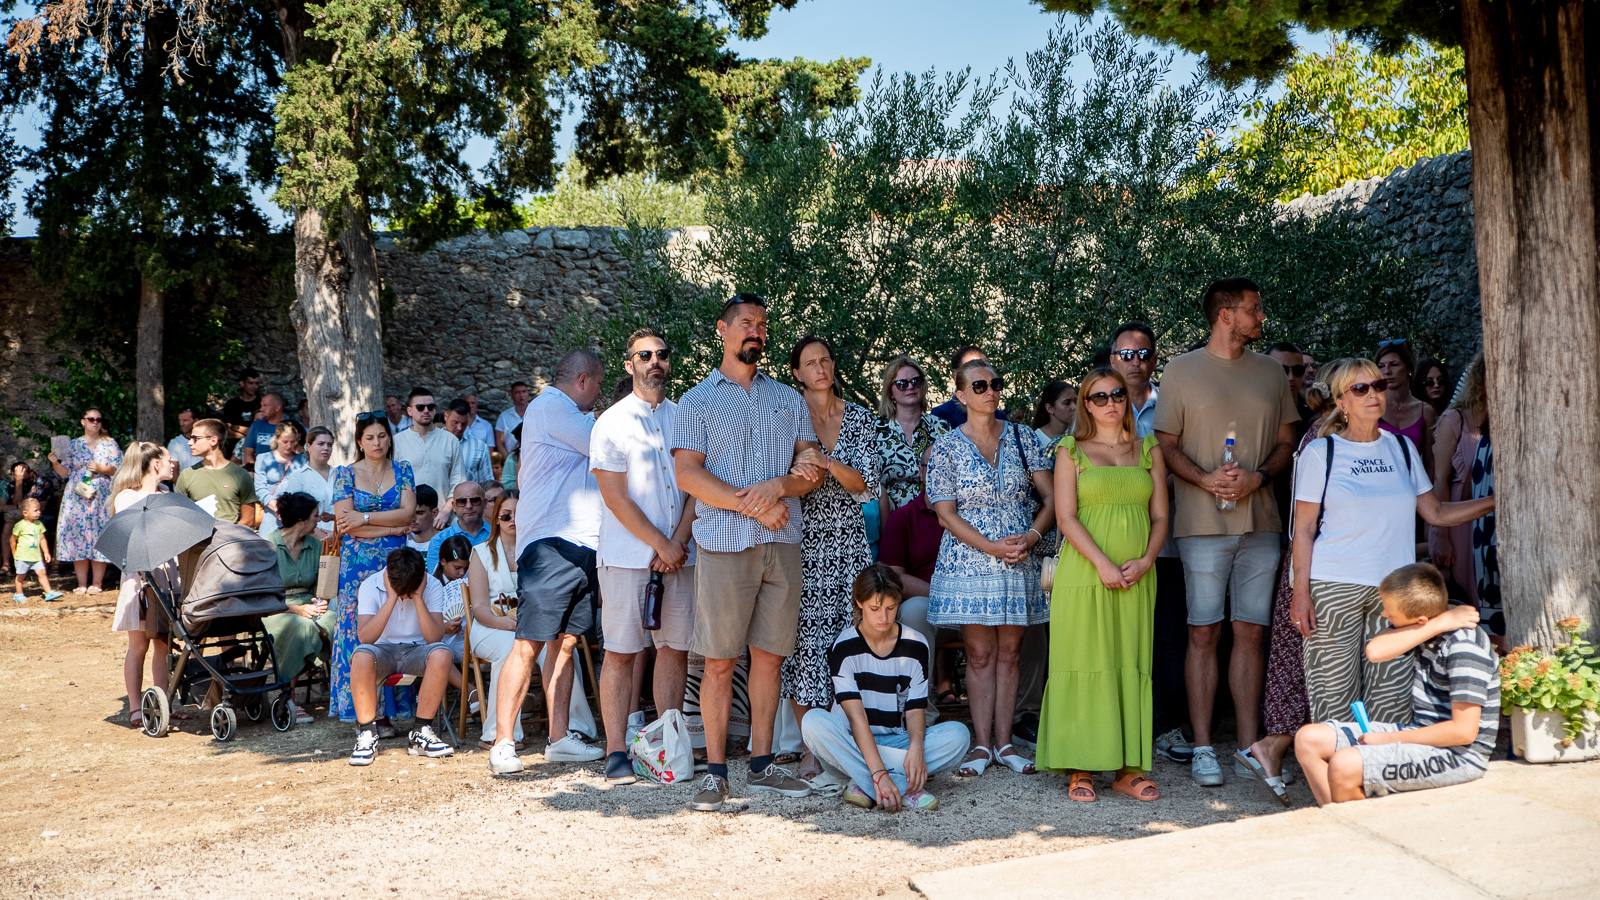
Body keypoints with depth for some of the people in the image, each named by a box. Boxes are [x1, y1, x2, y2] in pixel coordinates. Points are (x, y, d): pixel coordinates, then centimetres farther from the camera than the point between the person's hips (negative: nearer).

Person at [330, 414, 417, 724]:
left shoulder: (402, 470, 10)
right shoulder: (346, 473, 5)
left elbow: (407, 512, -2)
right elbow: (345, 522, -5)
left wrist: (365, 518, -9)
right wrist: (392, 528, -6)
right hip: (358, 563, -1)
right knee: (358, 631, -5)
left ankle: (388, 710, 0)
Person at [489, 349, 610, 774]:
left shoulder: (570, 416, 27)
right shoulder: (549, 407, -5)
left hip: (581, 545, 10)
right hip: (551, 543, -10)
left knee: (565, 642, 8)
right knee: (529, 644, -10)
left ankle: (560, 738, 12)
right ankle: (502, 743, -9)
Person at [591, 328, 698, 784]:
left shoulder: (686, 418, 12)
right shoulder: (612, 422, 0)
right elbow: (616, 497, -7)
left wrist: (679, 541, -6)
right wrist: (661, 545, -10)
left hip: (678, 555, 4)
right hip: (628, 555, -4)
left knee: (675, 649, 5)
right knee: (620, 653, -2)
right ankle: (617, 752, 3)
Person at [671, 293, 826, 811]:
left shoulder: (789, 399, 18)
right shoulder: (698, 400, 7)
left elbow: (813, 469, 10)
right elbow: (687, 475, -4)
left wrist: (778, 486, -10)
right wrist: (750, 504, -12)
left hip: (782, 542, 3)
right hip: (723, 542, -3)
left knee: (770, 655, 6)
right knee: (719, 661, -3)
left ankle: (761, 765, 15)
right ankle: (715, 772, 5)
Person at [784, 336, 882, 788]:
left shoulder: (860, 418, 8)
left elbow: (868, 486, 0)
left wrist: (829, 462, -16)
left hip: (849, 542, 3)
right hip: (802, 541, -3)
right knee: (805, 639, -5)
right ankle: (811, 753, 1)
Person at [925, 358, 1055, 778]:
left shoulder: (1023, 438, 6)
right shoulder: (946, 447, -1)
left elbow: (1051, 496, 4)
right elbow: (946, 513, -5)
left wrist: (1032, 536, -13)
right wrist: (990, 546, -15)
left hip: (1019, 562, 2)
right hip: (968, 563, -2)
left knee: (1009, 651, 6)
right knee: (980, 653, 1)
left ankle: (1004, 741, 13)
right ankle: (982, 743, 8)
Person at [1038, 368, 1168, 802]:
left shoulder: (1148, 450, 13)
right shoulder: (1071, 451, 4)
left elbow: (1160, 516, 10)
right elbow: (1066, 517, -4)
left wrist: (1144, 560, -7)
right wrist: (1103, 563, -14)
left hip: (1137, 578, 3)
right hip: (1084, 574, -3)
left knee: (1131, 666, 4)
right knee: (1085, 664, -1)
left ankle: (1130, 768, 11)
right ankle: (1081, 769, 4)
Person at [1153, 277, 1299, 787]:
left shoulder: (1271, 373, 14)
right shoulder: (1182, 371, 4)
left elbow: (1286, 443, 14)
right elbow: (1166, 445, 3)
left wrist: (1258, 477, -6)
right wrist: (1205, 479, -14)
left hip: (1261, 522, 3)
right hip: (1203, 522, -3)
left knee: (1252, 632, 5)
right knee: (1204, 633, -2)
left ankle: (1249, 745, 13)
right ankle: (1203, 748, 5)